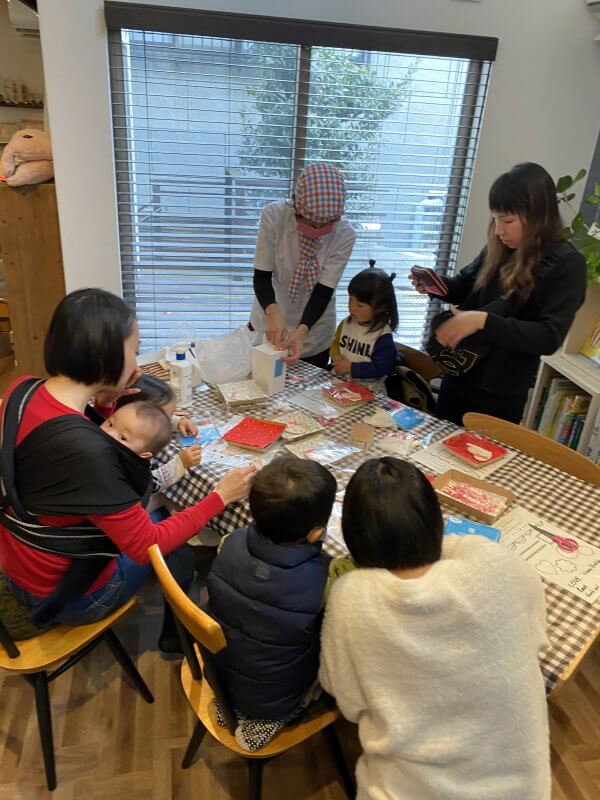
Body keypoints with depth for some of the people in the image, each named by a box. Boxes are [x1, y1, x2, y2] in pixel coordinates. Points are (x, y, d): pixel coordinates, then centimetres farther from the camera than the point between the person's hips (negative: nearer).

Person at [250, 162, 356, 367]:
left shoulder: (344, 235, -18)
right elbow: (261, 276, -18)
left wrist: (301, 331, -37)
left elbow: (324, 291, -20)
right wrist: (273, 312, -38)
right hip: (267, 327, 1)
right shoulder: (274, 215, -20)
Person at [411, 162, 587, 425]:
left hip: (501, 395, -5)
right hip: (458, 376, 5)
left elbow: (550, 337, -23)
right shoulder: (498, 249, -1)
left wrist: (484, 321, -33)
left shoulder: (566, 264, -15)